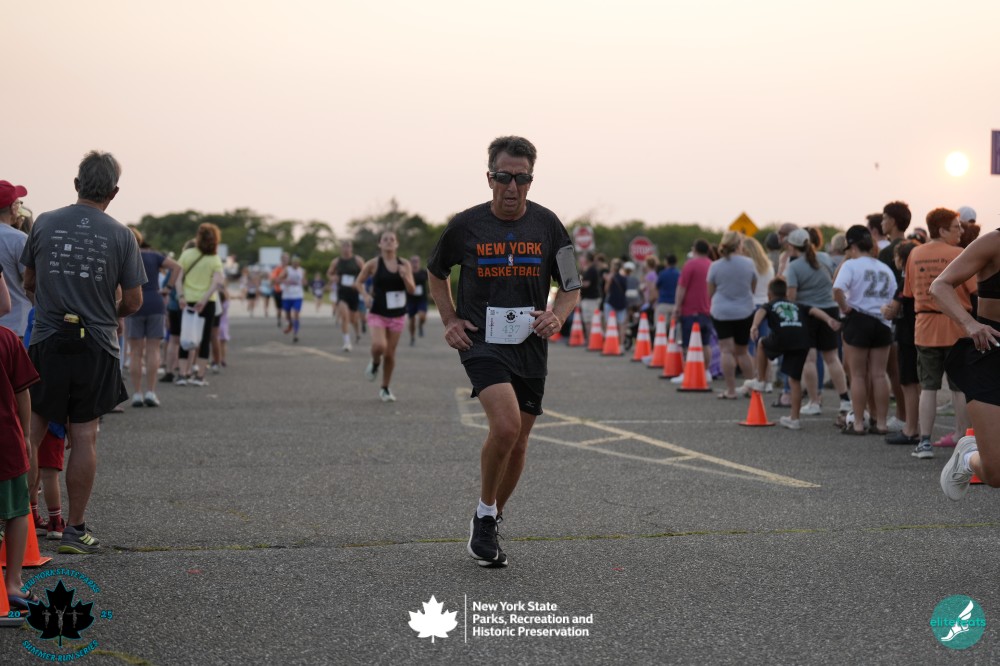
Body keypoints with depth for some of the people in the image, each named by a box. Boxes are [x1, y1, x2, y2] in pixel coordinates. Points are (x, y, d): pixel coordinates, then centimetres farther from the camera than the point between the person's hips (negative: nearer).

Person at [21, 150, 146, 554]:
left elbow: (29, 284, 11)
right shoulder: (120, 235, -4)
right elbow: (133, 301, -2)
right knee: (84, 436, 5)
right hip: (96, 345, -1)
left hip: (47, 342, 1)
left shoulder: (44, 224, 0)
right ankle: (75, 529, 11)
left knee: (32, 429, 12)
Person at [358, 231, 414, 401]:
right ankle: (375, 363, 12)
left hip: (397, 315, 2)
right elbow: (359, 282, 6)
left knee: (390, 354, 6)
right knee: (379, 346, -25)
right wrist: (365, 295, -12)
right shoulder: (374, 264, -5)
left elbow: (412, 290, 0)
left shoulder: (404, 265, 1)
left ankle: (385, 389, 23)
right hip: (378, 314, -2)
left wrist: (405, 277, -18)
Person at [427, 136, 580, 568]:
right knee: (506, 425, -25)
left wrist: (556, 317, -13)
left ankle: (489, 523, 31)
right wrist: (450, 321, 4)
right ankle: (484, 515, -3)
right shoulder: (465, 226, -3)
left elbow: (571, 287, 8)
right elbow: (436, 274, 16)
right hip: (481, 341, -3)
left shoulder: (547, 225, 1)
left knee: (517, 443, 9)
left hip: (530, 346, 3)